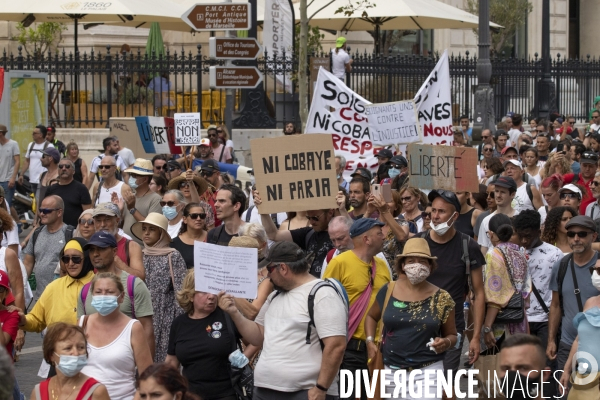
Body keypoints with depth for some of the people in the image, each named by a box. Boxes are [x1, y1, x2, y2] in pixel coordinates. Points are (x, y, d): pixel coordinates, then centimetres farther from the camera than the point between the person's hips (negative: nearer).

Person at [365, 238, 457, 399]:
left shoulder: (441, 298, -3)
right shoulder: (388, 291, 1)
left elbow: (452, 335, 7)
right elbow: (371, 316, 18)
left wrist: (446, 343, -16)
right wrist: (370, 341, 3)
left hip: (428, 371, -2)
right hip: (392, 370, 2)